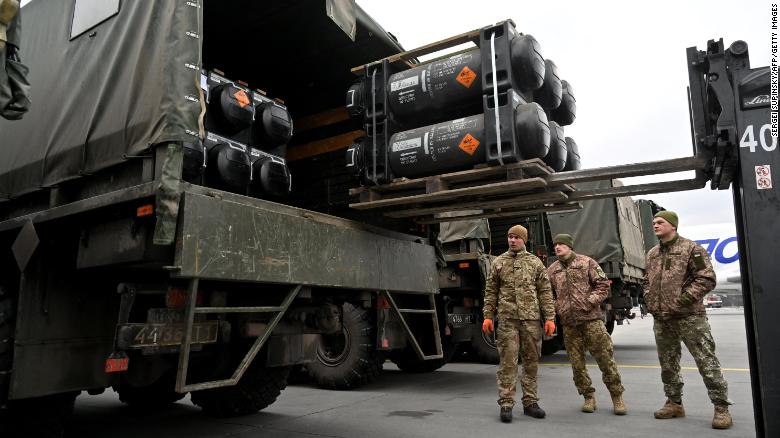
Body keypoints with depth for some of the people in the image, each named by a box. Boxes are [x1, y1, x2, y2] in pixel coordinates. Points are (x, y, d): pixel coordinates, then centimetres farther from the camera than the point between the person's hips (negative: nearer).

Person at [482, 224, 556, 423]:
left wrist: (550, 318, 0)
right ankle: (506, 404, 3)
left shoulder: (535, 262, 9)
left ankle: (530, 402, 20)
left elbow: (545, 292, 7)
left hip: (531, 318, 1)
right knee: (507, 362, -3)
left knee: (531, 361, 8)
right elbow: (490, 292, 10)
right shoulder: (498, 263, 9)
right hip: (507, 319, -1)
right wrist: (488, 316, 2)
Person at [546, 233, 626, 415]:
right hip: (568, 322, 3)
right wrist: (556, 308, 0)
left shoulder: (587, 262, 3)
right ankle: (588, 397, 21)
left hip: (591, 318, -3)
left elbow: (603, 284, 1)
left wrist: (591, 301, -11)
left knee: (605, 357, -1)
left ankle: (617, 396, 13)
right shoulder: (551, 270, 11)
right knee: (577, 362, 7)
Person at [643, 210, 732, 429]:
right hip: (661, 319, 7)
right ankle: (674, 403, 25)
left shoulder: (691, 248, -6)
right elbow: (647, 281, 23)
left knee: (706, 362, -4)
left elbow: (707, 279, -11)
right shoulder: (652, 254, 14)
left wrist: (683, 300, -17)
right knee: (668, 364, 13)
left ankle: (721, 408, 7)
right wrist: (649, 301, 8)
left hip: (689, 316, -6)